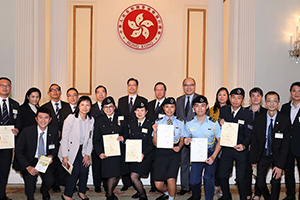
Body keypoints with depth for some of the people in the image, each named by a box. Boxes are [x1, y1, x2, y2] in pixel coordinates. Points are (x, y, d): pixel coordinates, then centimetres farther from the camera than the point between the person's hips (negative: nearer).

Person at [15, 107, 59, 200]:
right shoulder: (27, 131, -14)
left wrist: (51, 156, -13)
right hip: (30, 161, -2)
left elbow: (55, 147, 9)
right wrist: (28, 167, -20)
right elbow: (18, 151, -9)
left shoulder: (54, 131, -7)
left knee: (49, 180, -21)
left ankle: (44, 191, 16)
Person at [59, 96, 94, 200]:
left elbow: (90, 139, 8)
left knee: (84, 170, -9)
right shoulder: (71, 118, -13)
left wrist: (87, 154, 2)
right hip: (71, 149, -4)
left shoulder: (91, 120, 1)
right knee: (75, 171, -15)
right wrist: (65, 156, -12)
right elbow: (64, 138, -11)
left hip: (83, 150, 4)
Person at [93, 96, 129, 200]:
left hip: (119, 151, 3)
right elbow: (96, 139, 3)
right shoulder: (99, 120, 4)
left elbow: (126, 133, 13)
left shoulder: (121, 118, 8)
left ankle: (110, 192, 34)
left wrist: (123, 138, -10)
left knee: (118, 175, 9)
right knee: (112, 175, -4)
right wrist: (99, 152, -9)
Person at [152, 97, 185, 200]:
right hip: (160, 152, 1)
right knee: (158, 185, -1)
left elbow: (182, 140, 12)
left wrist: (179, 147, -9)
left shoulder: (180, 122, 8)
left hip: (174, 153, -1)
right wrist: (155, 131, -12)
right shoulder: (158, 122, 7)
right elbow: (155, 143, 5)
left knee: (171, 179, -17)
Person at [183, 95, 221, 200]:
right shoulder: (189, 124, -3)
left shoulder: (213, 123, -7)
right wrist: (186, 141, -15)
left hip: (211, 153, -1)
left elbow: (219, 141, -3)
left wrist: (213, 156, -15)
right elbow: (186, 139, 11)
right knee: (193, 181, -3)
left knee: (208, 178, -15)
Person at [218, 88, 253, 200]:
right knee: (222, 176, 6)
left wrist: (244, 145, -27)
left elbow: (249, 135, -8)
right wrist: (220, 123, -9)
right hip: (226, 149, 3)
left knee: (240, 179, -1)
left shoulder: (247, 114, -5)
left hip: (241, 150, -3)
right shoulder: (223, 110, 3)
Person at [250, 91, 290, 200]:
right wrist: (253, 160, 2)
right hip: (263, 154, 2)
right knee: (260, 183, 1)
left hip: (278, 154, -1)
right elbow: (254, 141, 2)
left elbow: (285, 144, -12)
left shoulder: (285, 120, -12)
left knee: (275, 183, -5)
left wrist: (280, 165, -16)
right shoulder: (258, 119, -6)